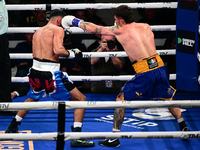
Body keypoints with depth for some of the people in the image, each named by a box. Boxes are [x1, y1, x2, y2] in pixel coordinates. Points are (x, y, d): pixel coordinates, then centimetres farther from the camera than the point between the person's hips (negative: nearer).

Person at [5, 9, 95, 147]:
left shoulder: (38, 32, 17)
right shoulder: (58, 29, -5)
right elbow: (58, 50, -21)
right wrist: (72, 54, -5)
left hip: (35, 72, 7)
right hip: (51, 74, -7)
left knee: (32, 98, 36)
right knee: (81, 99, 1)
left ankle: (12, 128, 42)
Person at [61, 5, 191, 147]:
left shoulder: (120, 31, 1)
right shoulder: (146, 27, 13)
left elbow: (93, 28, 9)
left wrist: (75, 21, 23)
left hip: (144, 73, -5)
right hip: (160, 68, 5)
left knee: (121, 100, 9)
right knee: (168, 98, 26)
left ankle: (114, 138, 9)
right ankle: (184, 129, 33)